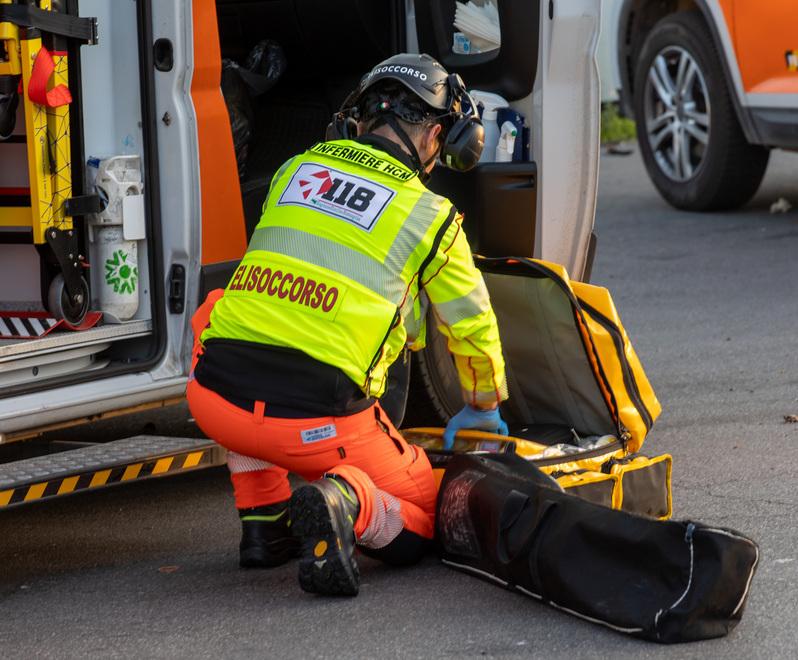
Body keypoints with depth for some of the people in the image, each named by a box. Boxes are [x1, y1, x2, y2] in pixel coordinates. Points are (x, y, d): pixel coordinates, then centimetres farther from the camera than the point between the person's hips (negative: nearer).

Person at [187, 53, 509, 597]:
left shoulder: (295, 171, 18)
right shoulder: (432, 217, 8)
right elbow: (473, 329, 22)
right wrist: (483, 410, 42)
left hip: (214, 396, 2)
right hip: (317, 419, -2)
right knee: (414, 526, 21)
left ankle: (263, 521, 27)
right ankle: (345, 501, -15)